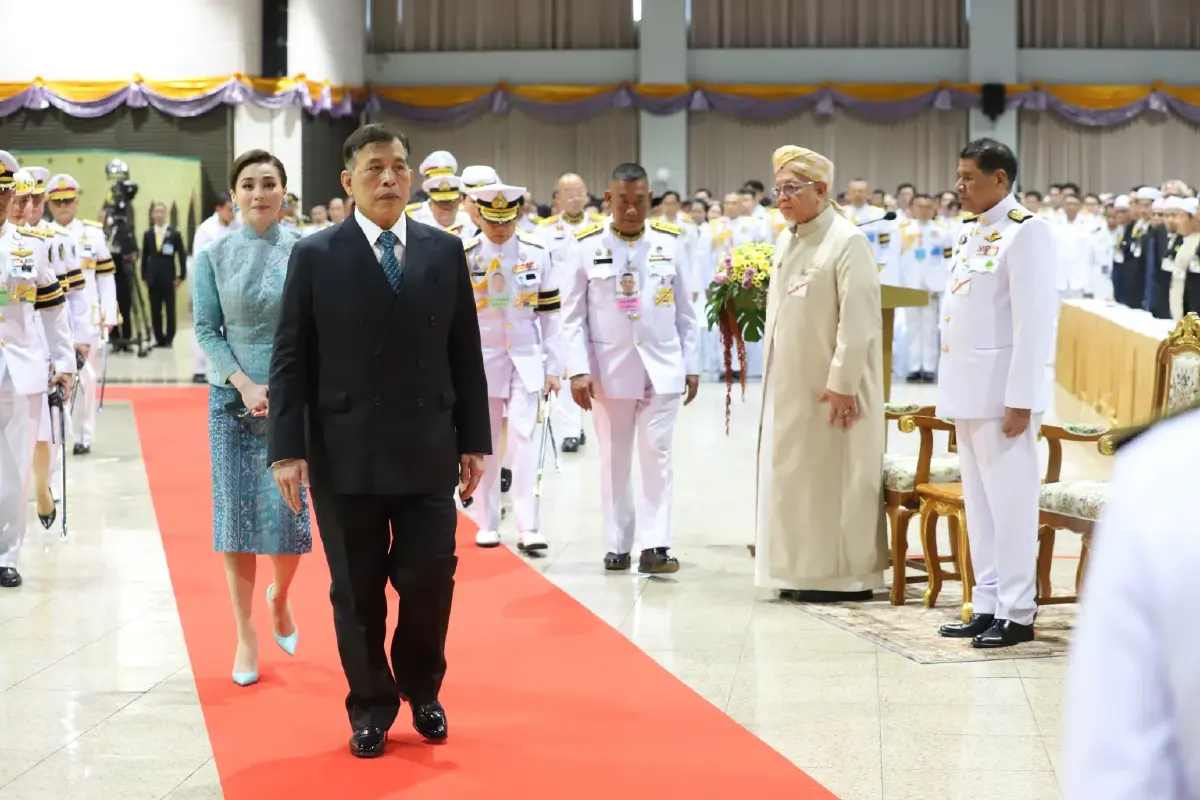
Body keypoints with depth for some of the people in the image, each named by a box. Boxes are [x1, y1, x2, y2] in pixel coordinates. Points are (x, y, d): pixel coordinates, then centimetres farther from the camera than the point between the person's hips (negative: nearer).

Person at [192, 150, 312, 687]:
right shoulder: (214, 255, 0)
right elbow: (206, 330, 0)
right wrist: (246, 385, -11)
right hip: (232, 400, 1)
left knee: (289, 517, -3)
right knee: (236, 518, 2)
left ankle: (279, 597, 29)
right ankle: (245, 635, 14)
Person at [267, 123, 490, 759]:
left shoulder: (445, 252, 6)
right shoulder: (315, 256, 0)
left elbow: (465, 353, 8)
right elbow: (291, 359, -1)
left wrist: (474, 440, 5)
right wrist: (287, 449, -7)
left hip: (428, 450, 2)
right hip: (345, 454, -1)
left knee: (430, 579, 2)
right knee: (357, 589, 6)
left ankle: (422, 689, 27)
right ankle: (371, 707, 22)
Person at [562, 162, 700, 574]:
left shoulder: (670, 241, 2)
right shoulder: (586, 244, -3)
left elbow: (685, 311, 7)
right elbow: (573, 315, -2)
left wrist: (692, 365, 5)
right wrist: (578, 370, -8)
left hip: (662, 368, 1)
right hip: (608, 369, 0)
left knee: (657, 455, -2)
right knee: (614, 459, 8)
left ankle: (655, 545, -3)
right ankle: (618, 545, 16)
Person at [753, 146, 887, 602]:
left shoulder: (848, 242, -12)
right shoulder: (788, 241, 12)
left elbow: (857, 321, -17)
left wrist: (842, 384, -20)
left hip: (830, 388, -8)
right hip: (791, 386, 8)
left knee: (832, 479, -2)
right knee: (793, 476, 10)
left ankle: (845, 576, 6)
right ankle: (803, 573, 17)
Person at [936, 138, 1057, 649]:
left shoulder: (1026, 233, -11)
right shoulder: (969, 232, 15)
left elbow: (1035, 320, -16)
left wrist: (1020, 400, -19)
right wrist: (954, 394, 14)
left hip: (1002, 393, -9)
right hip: (967, 393, 9)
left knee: (1009, 502, -4)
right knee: (978, 505, 11)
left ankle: (1017, 614, 2)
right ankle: (988, 606, 18)